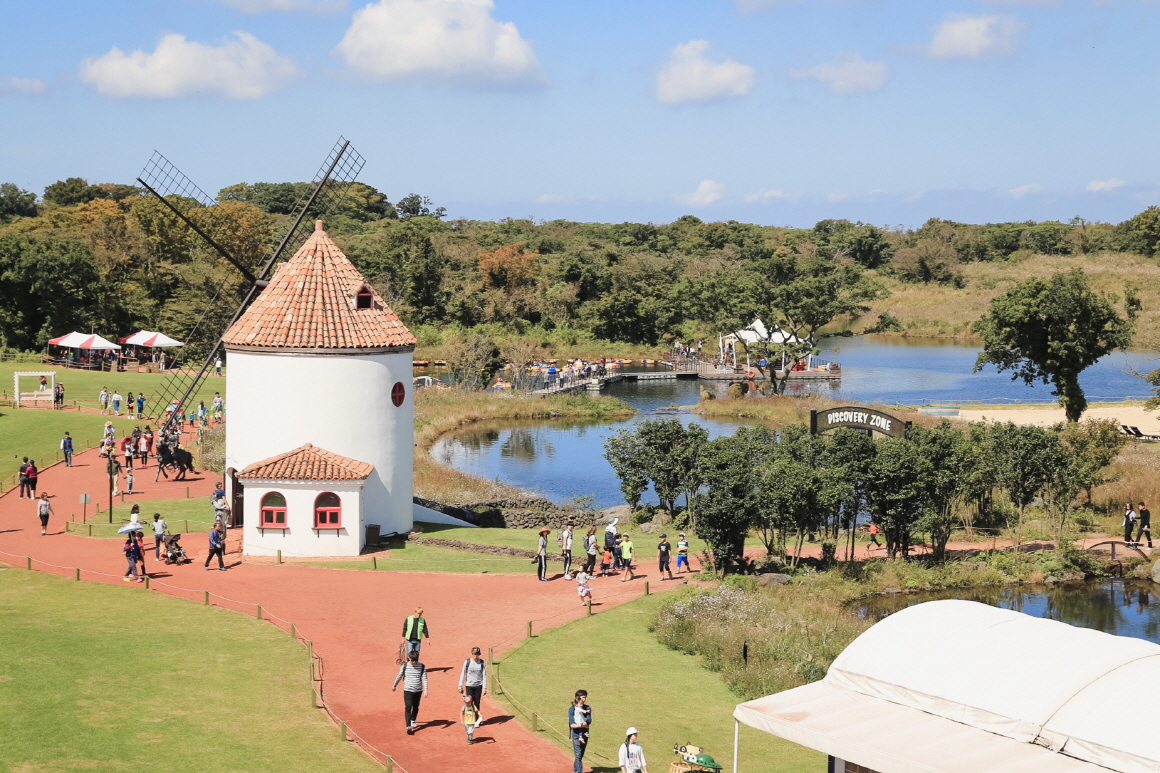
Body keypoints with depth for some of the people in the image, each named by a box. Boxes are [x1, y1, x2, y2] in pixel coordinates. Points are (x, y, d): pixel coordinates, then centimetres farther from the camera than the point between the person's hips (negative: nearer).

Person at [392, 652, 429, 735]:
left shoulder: (422, 667, -5)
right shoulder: (405, 666, -5)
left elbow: (424, 679, -6)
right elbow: (399, 676, 9)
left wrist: (425, 691, -14)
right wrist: (394, 685, 20)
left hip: (418, 690, 2)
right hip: (408, 690, -2)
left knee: (416, 707, 17)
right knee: (408, 707, -12)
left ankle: (413, 721, 41)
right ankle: (408, 726, -19)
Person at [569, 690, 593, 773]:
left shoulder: (587, 708, 6)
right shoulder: (572, 709, -5)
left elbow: (589, 720, -6)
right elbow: (572, 725, -12)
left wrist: (579, 725, -20)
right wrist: (584, 725, -13)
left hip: (584, 734, 4)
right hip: (576, 734, -4)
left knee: (581, 755, 11)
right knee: (578, 755, -9)